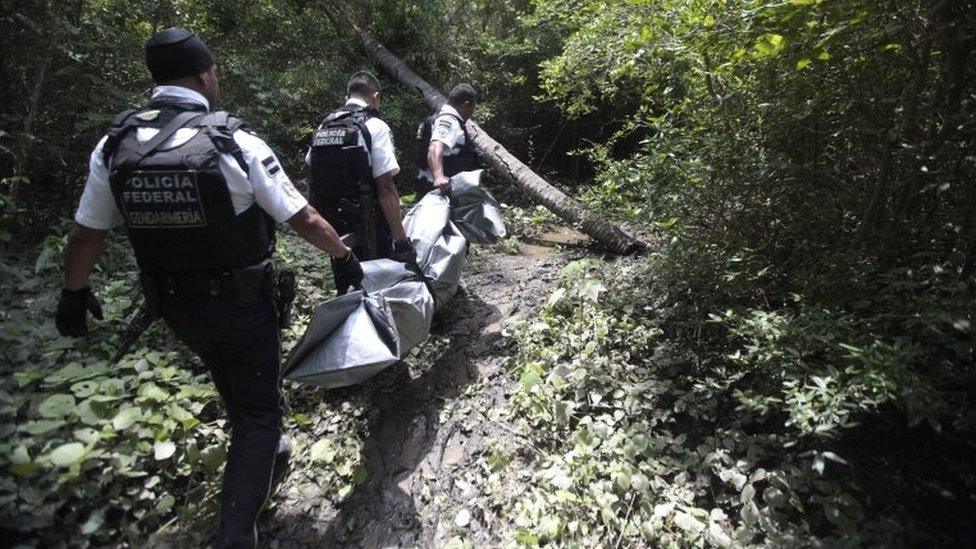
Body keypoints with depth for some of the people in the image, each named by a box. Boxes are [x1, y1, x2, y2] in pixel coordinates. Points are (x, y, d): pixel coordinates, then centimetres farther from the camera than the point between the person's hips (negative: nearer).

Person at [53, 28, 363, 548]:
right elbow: (306, 220, -15)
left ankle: (263, 449, 54)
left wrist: (74, 295, 18)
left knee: (234, 389, 29)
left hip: (174, 305, 5)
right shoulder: (236, 143, -19)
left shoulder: (114, 146, -5)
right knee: (257, 407, 11)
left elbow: (85, 235, 2)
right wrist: (345, 257, 1)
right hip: (241, 304, -5)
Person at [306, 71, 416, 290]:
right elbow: (386, 188, -19)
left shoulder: (323, 127, 9)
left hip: (331, 225, 6)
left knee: (345, 289, 18)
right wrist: (401, 240, -20)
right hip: (366, 228, -6)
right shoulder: (375, 126, -11)